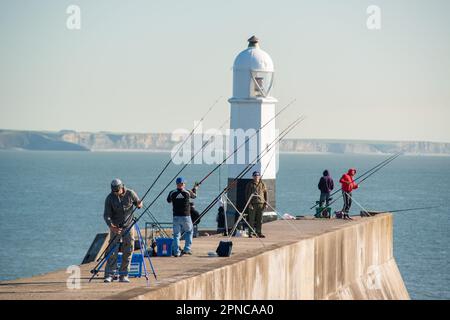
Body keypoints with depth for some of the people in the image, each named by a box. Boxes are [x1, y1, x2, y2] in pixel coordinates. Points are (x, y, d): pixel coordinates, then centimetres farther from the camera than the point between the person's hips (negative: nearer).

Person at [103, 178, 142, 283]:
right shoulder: (110, 198, -10)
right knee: (113, 251, -8)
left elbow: (138, 204, 7)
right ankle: (109, 274, -7)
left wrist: (139, 204, -19)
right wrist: (111, 225, -28)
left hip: (128, 226, 1)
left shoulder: (130, 194, -7)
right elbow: (106, 215, -11)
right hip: (115, 227, -1)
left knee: (128, 251, 0)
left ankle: (123, 275, 6)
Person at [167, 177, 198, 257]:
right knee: (189, 231, 20)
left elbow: (168, 200, 16)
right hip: (186, 216, -1)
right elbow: (194, 196, 17)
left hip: (176, 216, 1)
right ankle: (187, 249, 13)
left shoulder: (172, 193, -2)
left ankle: (176, 252, 1)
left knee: (176, 234, 7)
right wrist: (195, 189, 37)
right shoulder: (188, 192, -5)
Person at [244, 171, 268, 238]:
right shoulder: (249, 184, 3)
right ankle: (250, 233, 2)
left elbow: (265, 194, 12)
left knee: (260, 220, 4)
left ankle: (259, 232, 11)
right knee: (251, 219, -3)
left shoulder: (262, 185, 10)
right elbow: (247, 194, 0)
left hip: (260, 204, 2)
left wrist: (266, 203, 5)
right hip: (252, 204, -2)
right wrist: (249, 203, -10)